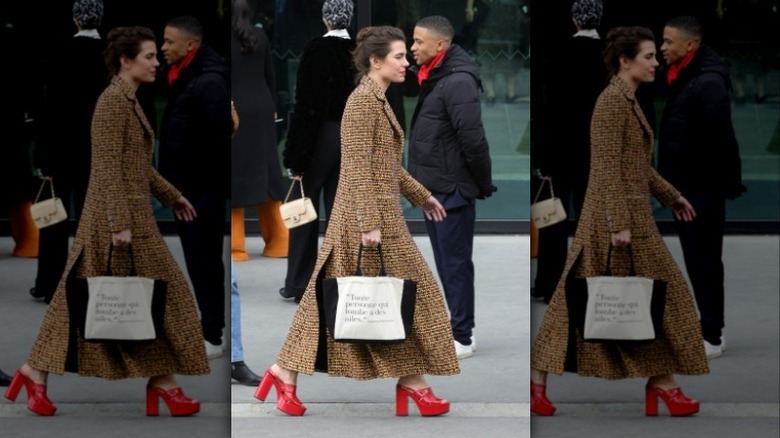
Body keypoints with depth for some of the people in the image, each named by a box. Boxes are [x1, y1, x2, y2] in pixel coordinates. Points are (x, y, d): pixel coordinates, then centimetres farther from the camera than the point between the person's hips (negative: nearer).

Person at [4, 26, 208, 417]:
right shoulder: (112, 101, -16)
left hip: (128, 213, 10)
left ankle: (36, 372, 12)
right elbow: (108, 168, -20)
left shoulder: (129, 101, 14)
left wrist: (172, 197, 27)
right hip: (117, 215, -10)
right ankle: (162, 384, 7)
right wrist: (120, 223, -23)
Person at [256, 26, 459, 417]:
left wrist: (421, 196, 28)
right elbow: (358, 167, -20)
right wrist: (370, 223, -23)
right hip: (368, 213, -10)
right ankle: (412, 383, 9)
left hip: (378, 213, 10)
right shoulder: (363, 100, -15)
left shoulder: (377, 100, 15)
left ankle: (287, 372, 11)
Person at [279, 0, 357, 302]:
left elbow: (307, 105, -15)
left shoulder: (317, 49, -14)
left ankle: (299, 285, 10)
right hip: (352, 139, 4)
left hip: (321, 137, -4)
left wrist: (296, 157, -12)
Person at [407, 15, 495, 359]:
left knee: (455, 263, -4)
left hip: (452, 190, -10)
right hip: (434, 188, 10)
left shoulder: (458, 82, -19)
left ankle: (461, 338, 1)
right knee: (446, 262, 15)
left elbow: (472, 138, -21)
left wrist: (483, 184, -13)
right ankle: (458, 328, 24)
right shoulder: (432, 78, 12)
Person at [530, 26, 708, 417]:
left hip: (629, 212, 10)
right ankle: (662, 385, 8)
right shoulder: (612, 101, -15)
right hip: (617, 214, -10)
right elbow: (608, 168, -20)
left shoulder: (628, 101, 15)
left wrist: (671, 196, 26)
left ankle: (538, 379, 10)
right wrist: (620, 223, -23)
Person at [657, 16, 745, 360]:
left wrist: (727, 183, -23)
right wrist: (670, 178, 16)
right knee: (697, 260, 14)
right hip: (687, 186, 9)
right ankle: (709, 329, 23)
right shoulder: (682, 78, 11)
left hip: (702, 189, -9)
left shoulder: (708, 82, -18)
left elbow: (720, 138, -22)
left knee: (704, 261, -5)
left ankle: (711, 338, -1)